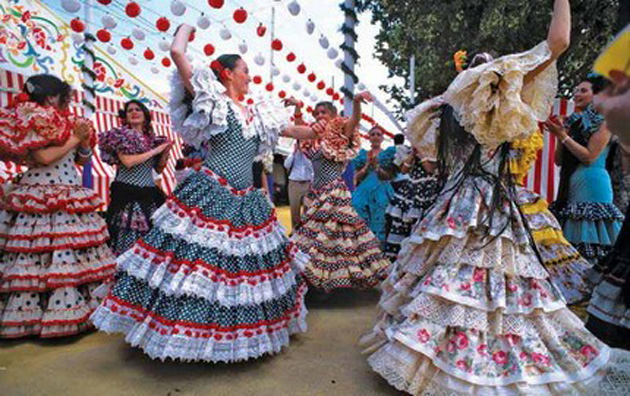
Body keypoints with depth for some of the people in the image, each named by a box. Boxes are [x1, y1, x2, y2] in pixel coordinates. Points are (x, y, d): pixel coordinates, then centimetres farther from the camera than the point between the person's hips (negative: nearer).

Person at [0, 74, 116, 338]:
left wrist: (84, 140, 5)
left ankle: (73, 306, 13)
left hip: (69, 199, 8)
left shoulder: (68, 124, 18)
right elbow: (44, 157, -17)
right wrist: (74, 138, -9)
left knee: (73, 253, 6)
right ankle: (29, 315, 3)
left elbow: (82, 160, 21)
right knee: (35, 256, -7)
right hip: (40, 202, -8)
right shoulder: (33, 121, -5)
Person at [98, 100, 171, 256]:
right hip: (127, 194, -4)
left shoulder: (153, 139, 15)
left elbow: (159, 169, 18)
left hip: (150, 195, 5)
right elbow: (128, 161, -14)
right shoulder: (121, 135, 1)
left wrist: (165, 153, 0)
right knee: (128, 240, -8)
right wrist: (154, 151, -8)